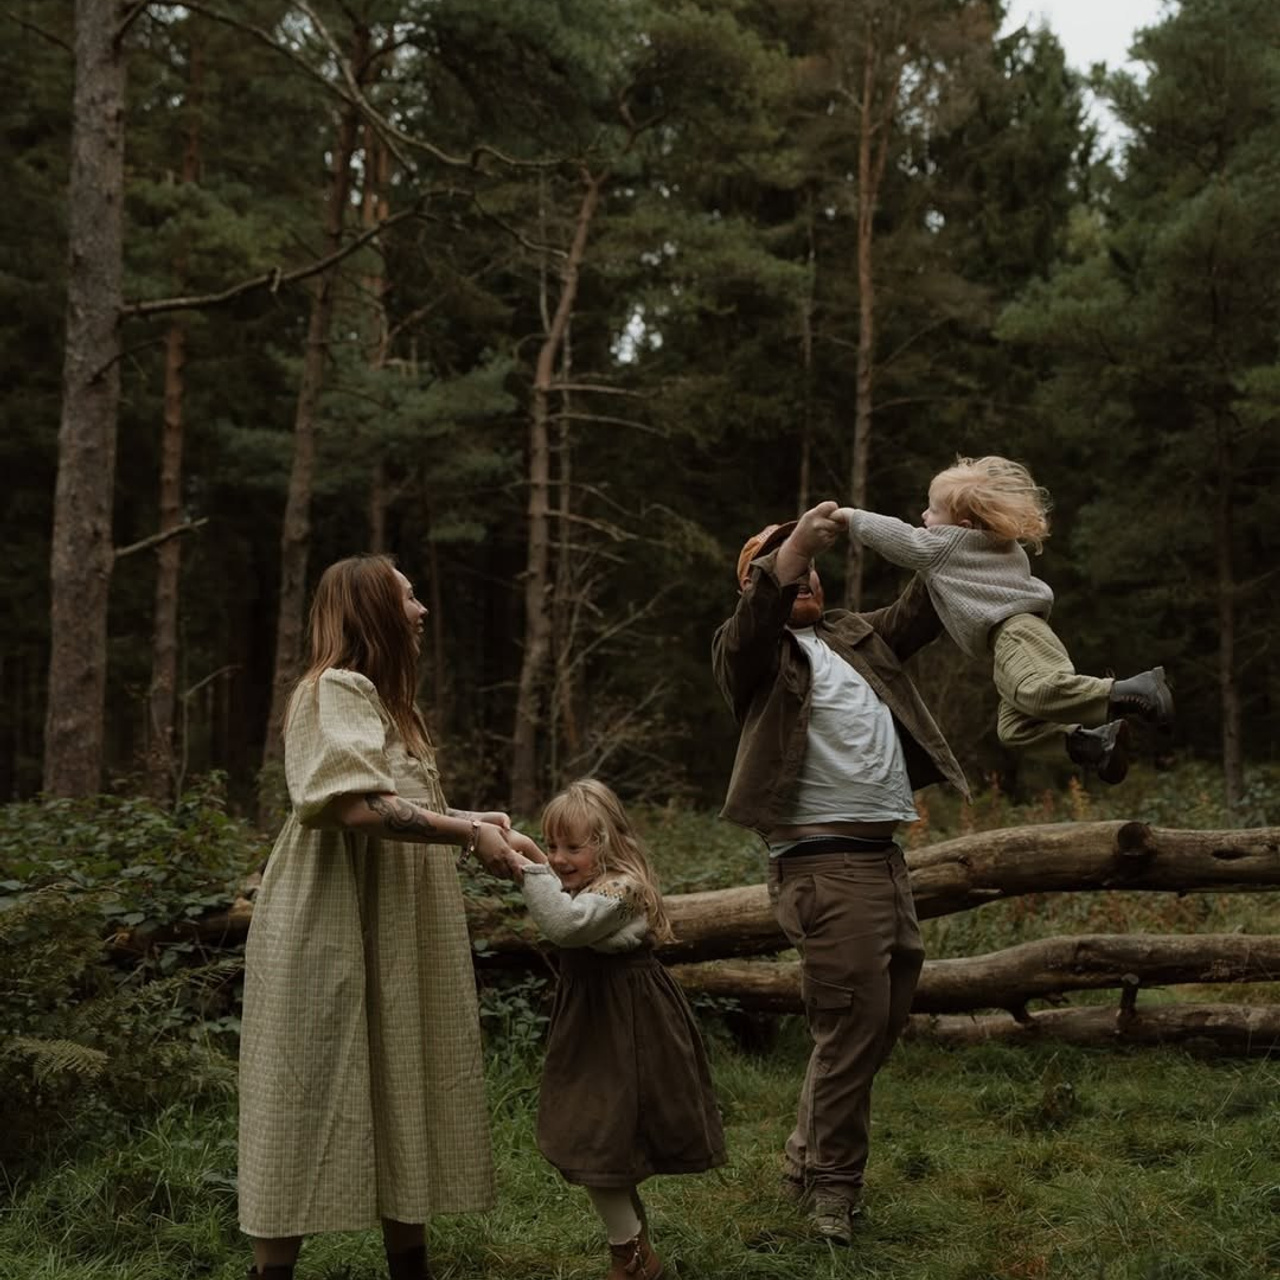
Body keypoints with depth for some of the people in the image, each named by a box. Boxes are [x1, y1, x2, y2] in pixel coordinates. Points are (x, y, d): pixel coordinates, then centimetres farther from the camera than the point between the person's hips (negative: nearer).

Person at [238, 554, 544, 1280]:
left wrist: (475, 823, 5)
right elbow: (359, 806, -24)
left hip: (396, 938, 10)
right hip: (333, 934, -9)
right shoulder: (339, 689, -11)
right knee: (319, 1102, -5)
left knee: (402, 1097, 11)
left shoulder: (389, 700, 21)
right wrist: (467, 832, -18)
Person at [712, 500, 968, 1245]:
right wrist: (796, 545, -35)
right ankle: (833, 1187, 6)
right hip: (825, 863, -8)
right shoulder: (752, 650, 0)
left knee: (887, 1018, 13)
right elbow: (754, 624, -21)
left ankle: (809, 1160, 27)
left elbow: (922, 613, 20)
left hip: (885, 855, 8)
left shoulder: (854, 636, 22)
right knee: (853, 1023, -8)